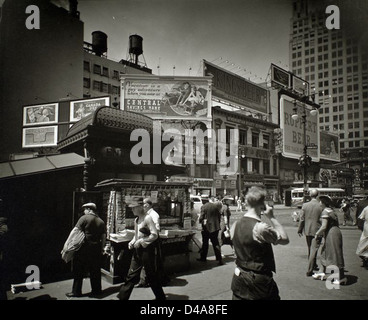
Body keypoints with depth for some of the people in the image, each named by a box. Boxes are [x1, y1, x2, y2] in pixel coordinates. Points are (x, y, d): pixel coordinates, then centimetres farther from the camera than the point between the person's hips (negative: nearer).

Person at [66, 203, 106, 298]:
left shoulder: (84, 218, -8)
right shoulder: (101, 222, 8)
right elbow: (103, 237, 7)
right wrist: (101, 249, 15)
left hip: (84, 248, -5)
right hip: (96, 250, 5)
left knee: (78, 271, 7)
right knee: (95, 271, 13)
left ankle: (76, 291, 14)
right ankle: (97, 290, 20)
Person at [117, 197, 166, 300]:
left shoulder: (147, 218, -14)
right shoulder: (136, 220, 10)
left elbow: (154, 235, -20)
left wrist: (141, 241, -20)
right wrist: (132, 242, 3)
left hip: (147, 250, -7)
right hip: (137, 250, 7)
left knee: (151, 275, 5)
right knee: (131, 275, 10)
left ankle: (161, 297, 22)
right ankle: (122, 296, 17)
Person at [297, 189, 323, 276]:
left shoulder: (305, 205, -6)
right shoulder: (321, 206, -12)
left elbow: (301, 219, -1)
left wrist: (300, 230, 9)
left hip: (307, 231, 3)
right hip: (317, 231, -3)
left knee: (310, 249, 20)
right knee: (314, 250, 1)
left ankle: (313, 265, 37)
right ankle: (310, 270, -1)